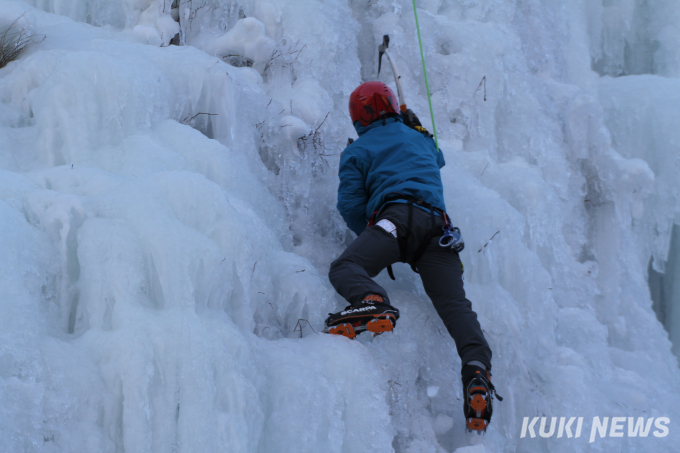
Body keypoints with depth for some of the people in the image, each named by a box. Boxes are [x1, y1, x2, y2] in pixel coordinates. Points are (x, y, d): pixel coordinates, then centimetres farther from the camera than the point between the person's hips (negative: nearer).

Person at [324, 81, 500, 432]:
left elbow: (350, 204, 8)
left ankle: (373, 303, -48)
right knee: (454, 302, -8)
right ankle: (477, 369, -32)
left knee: (344, 268, -14)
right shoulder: (417, 136, 33)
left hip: (397, 215, -4)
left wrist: (368, 234, 24)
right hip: (438, 226, 4)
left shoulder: (357, 151, 18)